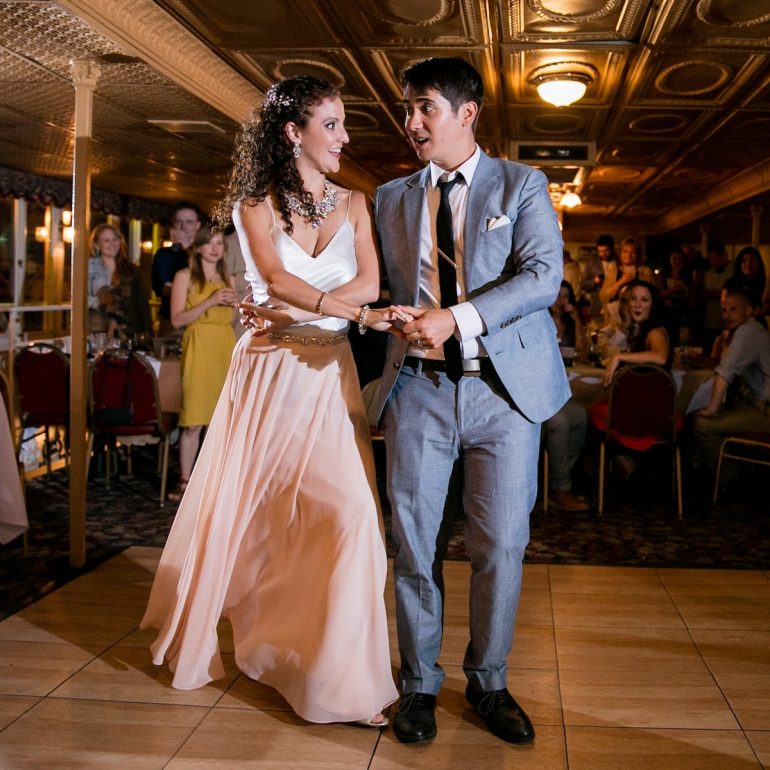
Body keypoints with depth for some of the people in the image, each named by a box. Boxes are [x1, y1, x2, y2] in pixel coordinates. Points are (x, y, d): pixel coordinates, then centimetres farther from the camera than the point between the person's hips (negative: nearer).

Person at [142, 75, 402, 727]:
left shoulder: (352, 203, 10)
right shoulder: (258, 202, 3)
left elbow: (369, 283, -3)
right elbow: (276, 279, -15)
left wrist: (294, 308, -16)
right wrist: (358, 313, -26)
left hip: (329, 374, 2)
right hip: (269, 373, -2)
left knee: (349, 510, -6)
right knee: (246, 509, 5)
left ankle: (338, 668, 9)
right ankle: (206, 634, 29)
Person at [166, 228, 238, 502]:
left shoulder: (228, 278, 18)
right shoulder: (185, 276, 3)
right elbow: (177, 320, -5)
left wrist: (235, 304, 4)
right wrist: (210, 302, -14)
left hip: (227, 348, 5)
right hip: (199, 348, -4)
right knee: (193, 420, -7)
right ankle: (185, 482, 1)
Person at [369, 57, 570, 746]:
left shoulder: (522, 186, 5)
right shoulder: (391, 199, 14)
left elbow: (543, 274, -9)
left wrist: (457, 317, -21)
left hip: (504, 387, -1)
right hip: (419, 388, 2)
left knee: (502, 546, 4)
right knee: (415, 544, 5)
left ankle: (489, 683, 23)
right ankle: (420, 684, 21)